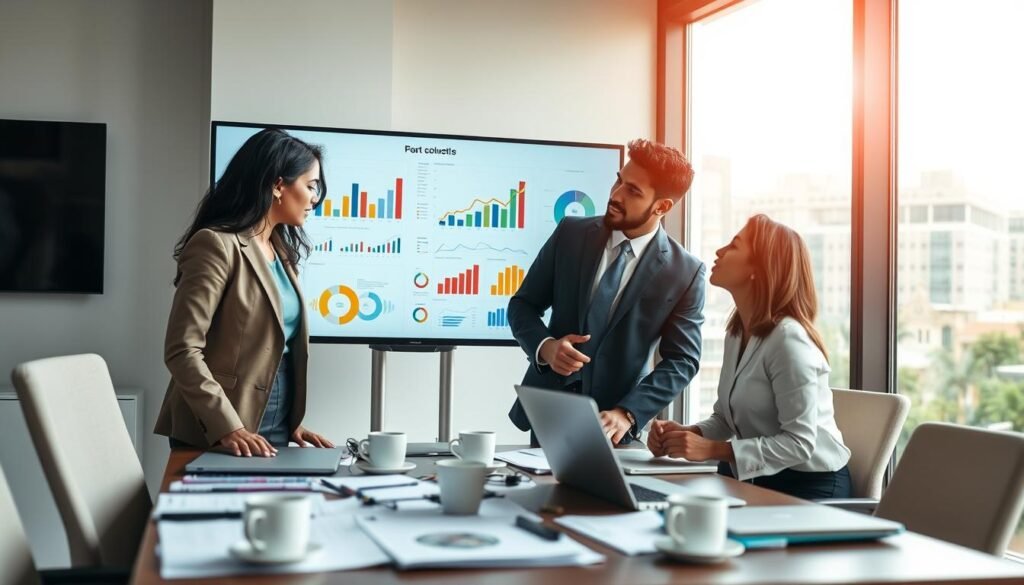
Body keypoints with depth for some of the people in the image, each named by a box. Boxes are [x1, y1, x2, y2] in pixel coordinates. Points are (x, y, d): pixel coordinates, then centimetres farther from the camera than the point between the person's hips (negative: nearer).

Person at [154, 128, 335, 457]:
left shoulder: (280, 251, 13)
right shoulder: (217, 245, -12)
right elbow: (182, 350, -18)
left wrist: (292, 422, 6)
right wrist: (226, 427, -24)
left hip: (274, 431, 8)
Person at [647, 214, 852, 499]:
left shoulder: (788, 339, -21)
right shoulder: (736, 334, 7)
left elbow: (799, 443, -24)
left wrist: (712, 450, -27)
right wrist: (686, 434, -10)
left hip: (809, 487, -7)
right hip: (756, 481, 7)